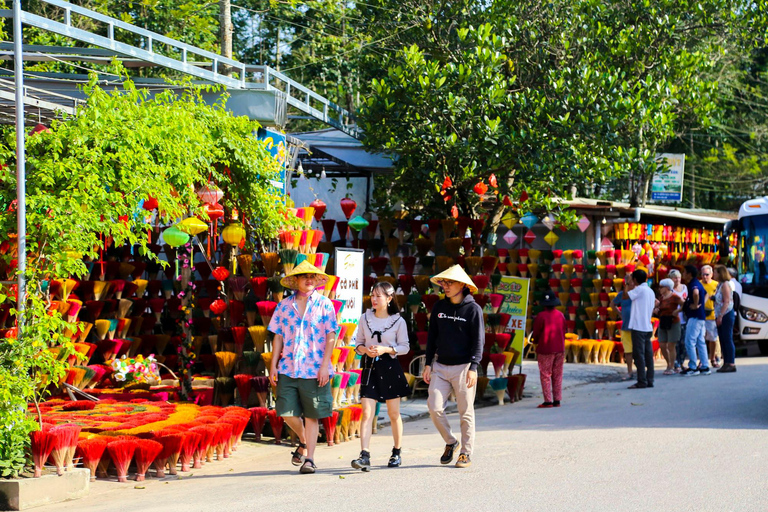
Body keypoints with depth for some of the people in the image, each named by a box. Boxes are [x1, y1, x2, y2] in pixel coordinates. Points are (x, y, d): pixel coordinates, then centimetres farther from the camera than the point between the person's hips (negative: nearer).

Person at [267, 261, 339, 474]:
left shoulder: (324, 304, 2)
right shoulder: (284, 306, 9)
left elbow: (331, 336, -1)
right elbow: (278, 337, 11)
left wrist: (325, 365, -9)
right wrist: (273, 365, 4)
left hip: (314, 370, -2)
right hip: (288, 369, 2)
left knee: (311, 416, 0)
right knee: (287, 412, 0)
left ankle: (309, 458, 7)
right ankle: (303, 442, 27)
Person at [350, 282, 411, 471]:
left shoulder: (398, 321, -1)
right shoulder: (364, 319, 6)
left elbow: (405, 347, 0)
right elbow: (358, 343, 12)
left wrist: (385, 349, -14)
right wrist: (365, 349, -10)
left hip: (390, 367, -1)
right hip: (369, 367, 1)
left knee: (394, 413, 7)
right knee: (367, 413, -10)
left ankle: (397, 453, 23)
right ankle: (364, 456, -17)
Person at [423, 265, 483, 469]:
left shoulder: (473, 309, -5)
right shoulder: (439, 307, 10)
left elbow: (478, 340, -6)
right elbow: (432, 336, 16)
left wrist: (473, 368, -14)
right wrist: (428, 364, 10)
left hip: (463, 367, -4)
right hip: (440, 367, 4)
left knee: (466, 412, 0)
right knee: (434, 407, -7)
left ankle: (466, 453, 10)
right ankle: (450, 442, 14)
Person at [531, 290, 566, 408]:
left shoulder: (541, 316, -14)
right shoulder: (560, 315, 4)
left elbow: (536, 333, -6)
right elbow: (563, 332, 11)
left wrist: (535, 342, 15)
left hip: (545, 350, -5)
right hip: (559, 349, 5)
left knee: (545, 375, -1)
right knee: (557, 375, 10)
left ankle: (548, 401, -4)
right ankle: (557, 400, 11)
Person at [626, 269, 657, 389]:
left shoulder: (639, 289, -10)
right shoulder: (651, 291, 16)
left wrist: (631, 287, 4)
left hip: (638, 327, -8)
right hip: (648, 327, 8)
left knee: (639, 355, -7)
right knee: (648, 355, 7)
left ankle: (642, 381, -10)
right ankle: (649, 380, 7)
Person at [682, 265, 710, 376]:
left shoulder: (693, 284, -16)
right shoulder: (697, 284, 16)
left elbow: (696, 292, -40)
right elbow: (705, 294, 33)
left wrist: (696, 305, -26)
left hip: (695, 317, -10)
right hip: (700, 317, 10)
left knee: (689, 342, -8)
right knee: (700, 342, 11)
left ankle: (693, 368, -7)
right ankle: (704, 367, 12)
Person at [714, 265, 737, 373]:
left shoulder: (725, 285, -12)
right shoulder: (720, 285, 17)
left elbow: (726, 302, -18)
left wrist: (720, 316, -21)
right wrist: (717, 316, 14)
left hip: (726, 315, -10)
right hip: (720, 316, 10)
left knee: (728, 339, -9)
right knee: (723, 340, 9)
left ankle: (731, 364, -8)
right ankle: (726, 363, 12)